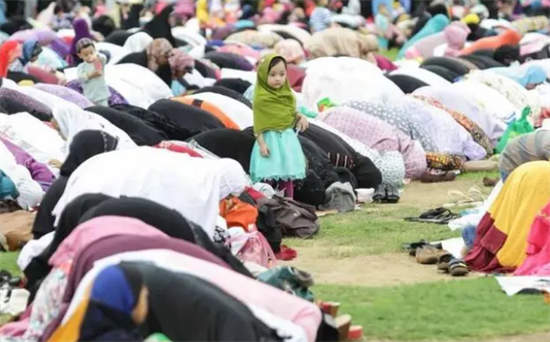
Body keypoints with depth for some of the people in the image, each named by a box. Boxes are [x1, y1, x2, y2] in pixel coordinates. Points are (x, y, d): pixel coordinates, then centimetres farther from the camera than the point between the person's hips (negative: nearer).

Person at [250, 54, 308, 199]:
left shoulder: (287, 95, 8)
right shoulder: (261, 98, -11)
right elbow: (259, 123, -11)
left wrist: (300, 118, -3)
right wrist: (261, 143, -16)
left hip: (287, 138, 6)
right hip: (270, 138, -6)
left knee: (288, 176, 10)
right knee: (268, 177, -6)